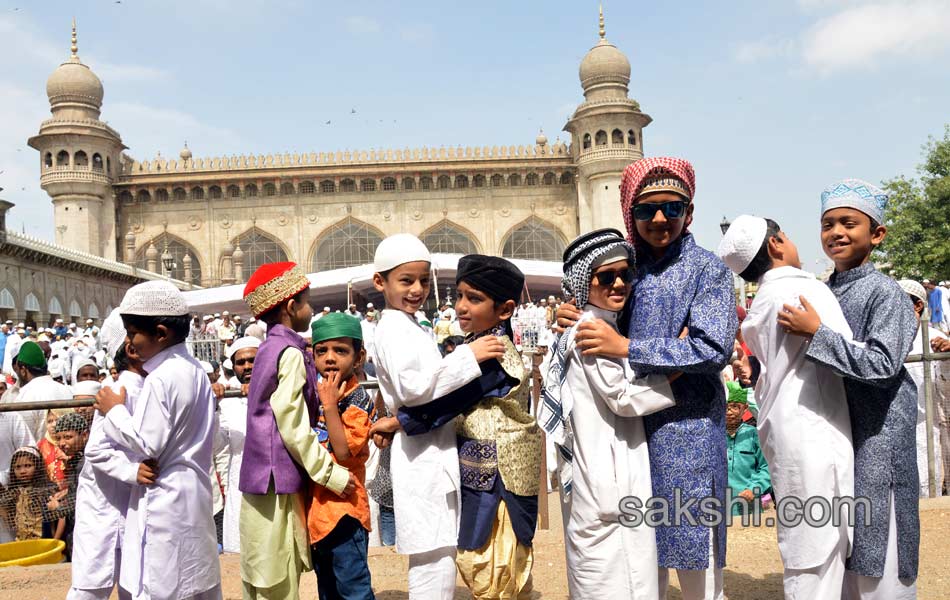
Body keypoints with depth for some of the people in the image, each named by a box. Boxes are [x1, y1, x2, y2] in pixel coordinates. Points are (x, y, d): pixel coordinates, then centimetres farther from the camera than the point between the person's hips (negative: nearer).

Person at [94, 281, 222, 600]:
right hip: (193, 492, 10)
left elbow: (146, 446, -19)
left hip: (165, 500, -10)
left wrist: (115, 412, -8)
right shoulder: (194, 370, 8)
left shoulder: (159, 379, -20)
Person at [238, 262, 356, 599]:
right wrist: (330, 473, -15)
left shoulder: (268, 349, 14)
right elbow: (293, 427, -19)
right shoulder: (290, 353, -13)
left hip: (260, 476, 9)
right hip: (279, 479, -9)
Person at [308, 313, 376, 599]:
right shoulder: (317, 395, 9)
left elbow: (344, 451, -23)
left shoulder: (359, 401, -14)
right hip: (317, 509, 8)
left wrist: (330, 404, -22)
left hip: (343, 509, -8)